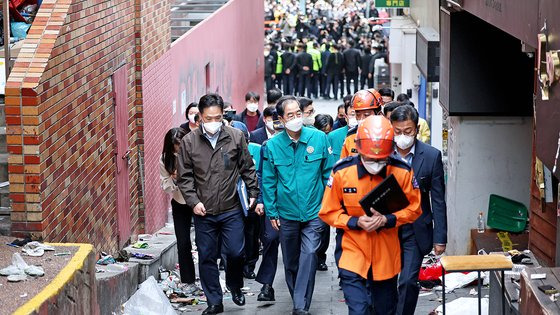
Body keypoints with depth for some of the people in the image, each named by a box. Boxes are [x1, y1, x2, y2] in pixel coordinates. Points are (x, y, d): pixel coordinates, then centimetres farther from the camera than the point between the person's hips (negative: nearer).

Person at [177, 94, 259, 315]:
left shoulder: (235, 137, -3)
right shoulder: (189, 142, -2)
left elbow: (248, 169, 6)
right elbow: (184, 177, 2)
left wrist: (253, 193, 4)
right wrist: (193, 201, -7)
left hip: (231, 209, -1)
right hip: (203, 212, 1)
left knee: (235, 252, -1)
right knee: (207, 257, 7)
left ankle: (235, 287, 29)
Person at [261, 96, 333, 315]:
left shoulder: (319, 138, -6)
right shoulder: (272, 146, -5)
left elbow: (328, 173, 2)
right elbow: (268, 182, 2)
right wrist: (271, 213, 1)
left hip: (314, 212, -2)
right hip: (287, 213, 2)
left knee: (309, 255, -15)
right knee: (290, 261, 13)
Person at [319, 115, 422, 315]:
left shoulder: (402, 172, -9)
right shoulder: (342, 172, -11)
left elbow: (413, 208, 2)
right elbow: (329, 212, -1)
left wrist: (387, 220, -17)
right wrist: (356, 222, -18)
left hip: (386, 256, 2)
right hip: (352, 253, -2)